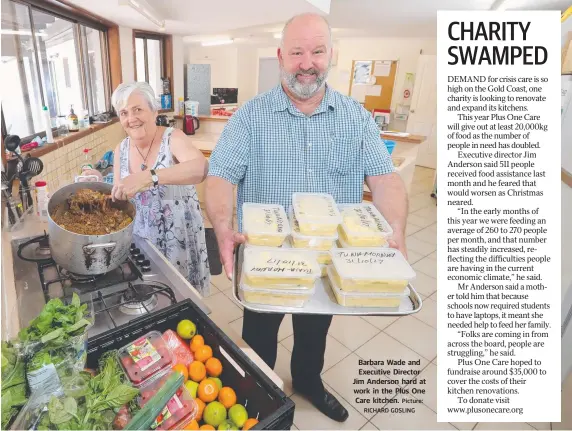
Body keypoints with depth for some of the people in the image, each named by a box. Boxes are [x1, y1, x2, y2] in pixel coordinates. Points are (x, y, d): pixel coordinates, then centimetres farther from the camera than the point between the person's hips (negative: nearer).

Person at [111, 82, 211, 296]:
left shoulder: (172, 138, -16)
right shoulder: (121, 150, 0)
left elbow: (201, 167, -38)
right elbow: (119, 196, 7)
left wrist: (149, 176, -48)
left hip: (178, 237, -4)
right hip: (140, 238, 5)